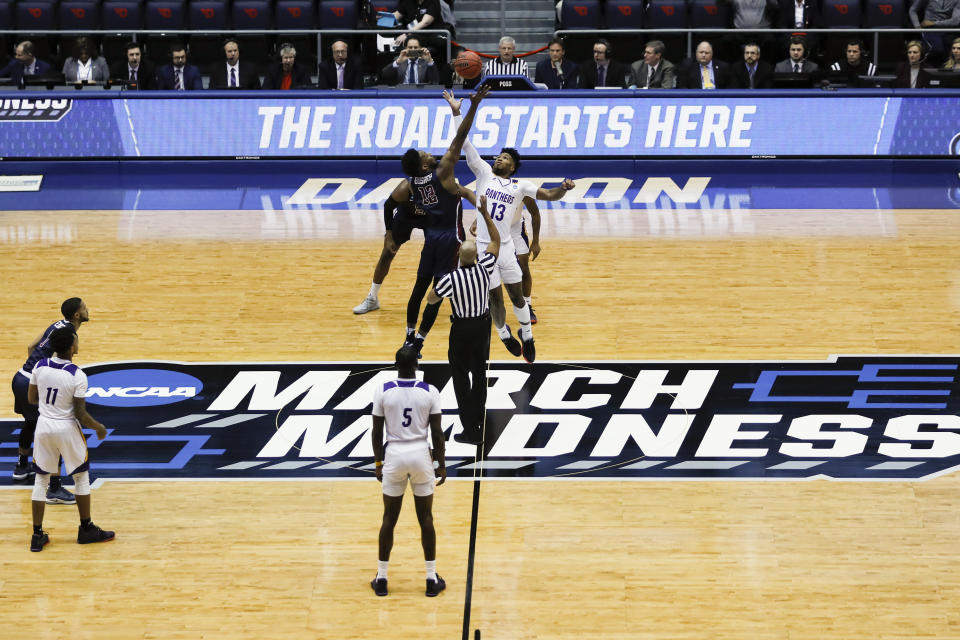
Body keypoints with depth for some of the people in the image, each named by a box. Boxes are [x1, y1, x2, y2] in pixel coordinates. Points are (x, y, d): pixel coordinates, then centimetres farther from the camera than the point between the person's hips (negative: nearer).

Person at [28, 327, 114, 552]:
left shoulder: (40, 367, -7)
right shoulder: (77, 376, -20)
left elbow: (31, 399, 5)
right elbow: (81, 415, -16)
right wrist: (99, 428, 2)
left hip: (44, 426, 4)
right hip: (67, 429, -4)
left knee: (41, 479, 12)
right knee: (81, 477, 17)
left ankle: (37, 535, 11)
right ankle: (86, 529, 25)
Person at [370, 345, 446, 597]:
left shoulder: (382, 391, -7)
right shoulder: (430, 392, -8)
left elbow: (377, 432, -1)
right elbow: (437, 432, -4)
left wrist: (378, 463, 11)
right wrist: (441, 463, 6)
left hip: (393, 456, 0)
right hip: (421, 456, 0)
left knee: (389, 518, 11)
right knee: (426, 519, 9)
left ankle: (381, 578, 15)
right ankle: (431, 579, 12)